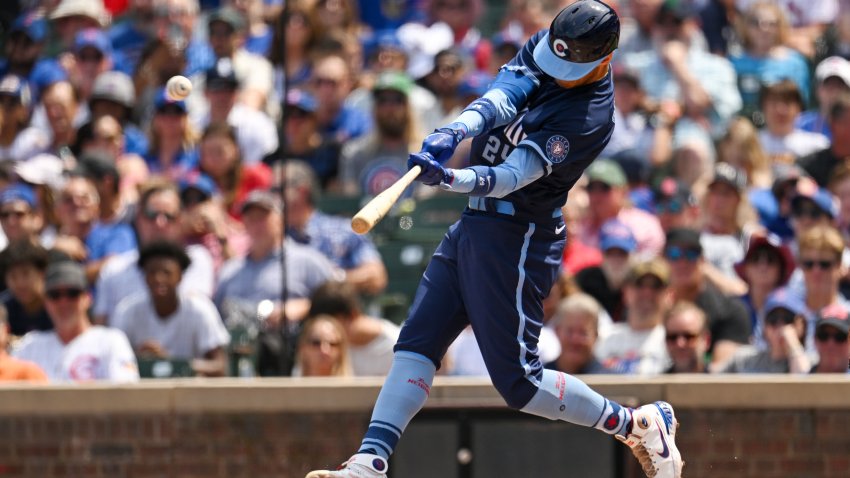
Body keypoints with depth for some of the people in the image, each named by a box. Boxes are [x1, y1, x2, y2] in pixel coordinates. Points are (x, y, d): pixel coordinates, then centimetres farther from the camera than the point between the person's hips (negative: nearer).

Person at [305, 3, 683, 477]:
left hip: (517, 241, -8)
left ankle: (638, 425, 9)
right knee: (416, 344, 0)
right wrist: (455, 131, -36)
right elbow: (501, 97, -15)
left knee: (519, 382, -6)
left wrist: (448, 179, -48)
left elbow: (510, 177, -31)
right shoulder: (545, 51, 0)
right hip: (475, 224, 8)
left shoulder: (589, 117, -23)